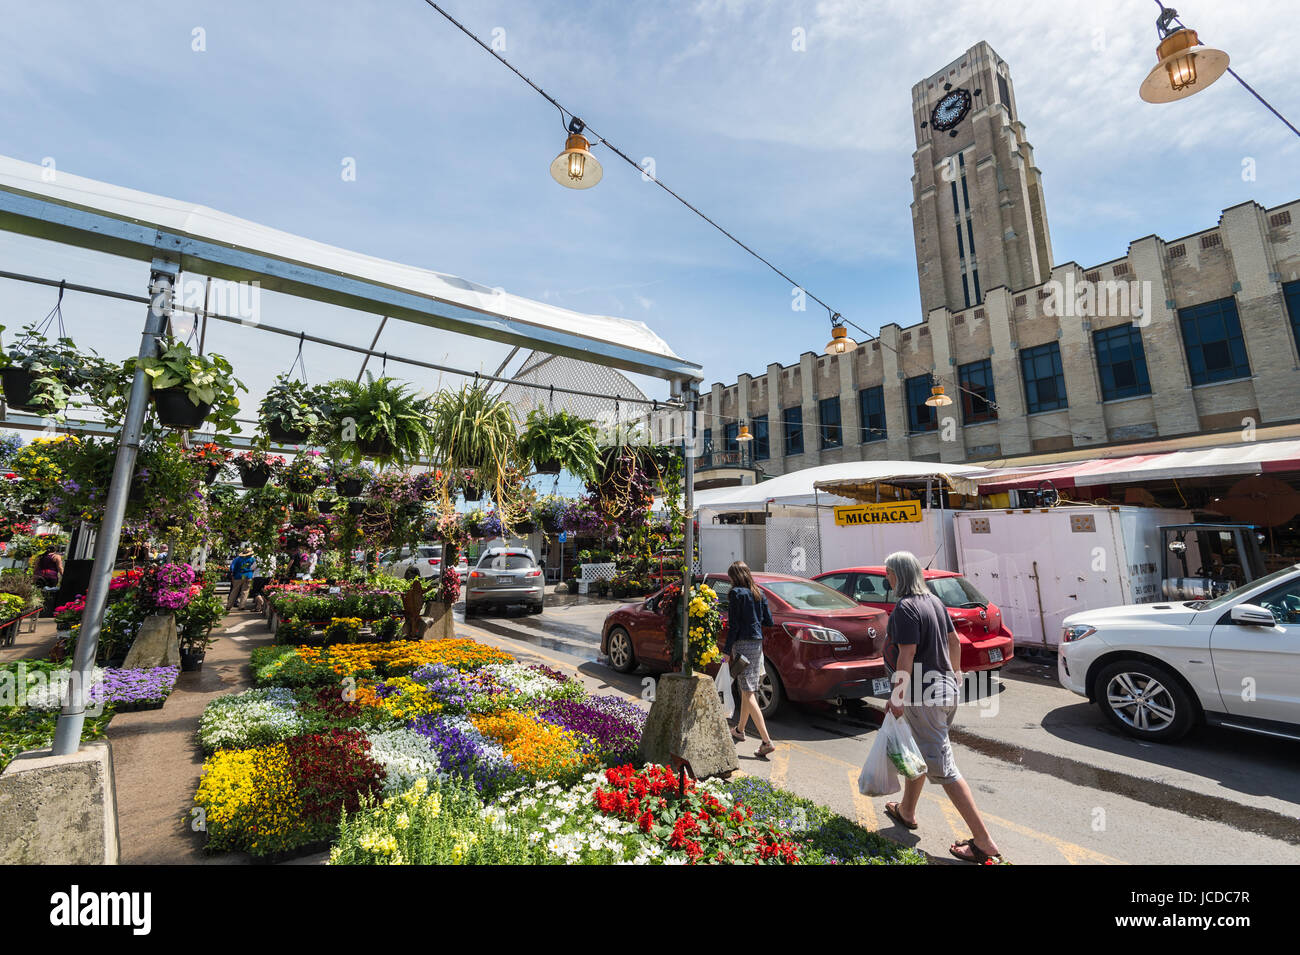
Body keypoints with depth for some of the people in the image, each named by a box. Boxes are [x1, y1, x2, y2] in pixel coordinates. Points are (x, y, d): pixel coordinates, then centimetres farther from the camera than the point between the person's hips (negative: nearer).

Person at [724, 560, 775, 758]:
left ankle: (767, 741, -10)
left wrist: (727, 650, -9)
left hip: (743, 644, -8)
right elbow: (769, 621, 9)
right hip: (757, 643, 8)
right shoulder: (759, 593, 9)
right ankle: (740, 730, 36)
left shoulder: (736, 593, -11)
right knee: (747, 690, 20)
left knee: (748, 693, -5)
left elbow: (734, 625, -14)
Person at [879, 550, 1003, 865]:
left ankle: (984, 842, 4)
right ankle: (906, 811, 37)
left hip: (923, 694, -10)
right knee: (918, 752, 22)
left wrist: (897, 697, -16)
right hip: (945, 686, 10)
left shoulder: (905, 607, -21)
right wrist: (953, 673, 29)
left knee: (942, 768, -1)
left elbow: (907, 655, -23)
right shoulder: (933, 601, 8)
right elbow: (954, 641, 16)